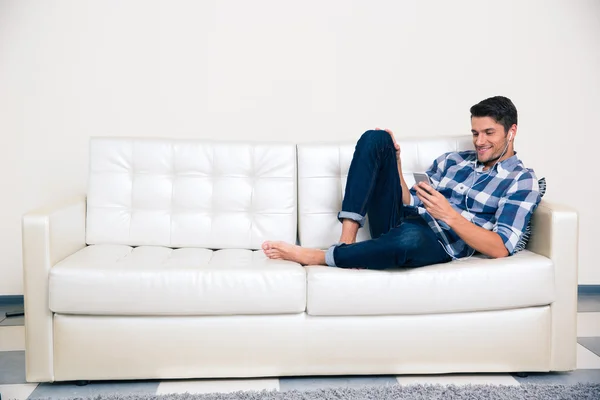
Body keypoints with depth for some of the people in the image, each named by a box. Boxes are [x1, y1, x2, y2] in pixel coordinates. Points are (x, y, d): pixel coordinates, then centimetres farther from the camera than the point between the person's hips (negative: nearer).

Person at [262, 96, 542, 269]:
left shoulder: (522, 181, 3)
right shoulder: (452, 160, 22)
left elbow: (500, 249, -11)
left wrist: (449, 215, -21)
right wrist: (394, 161, 6)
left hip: (435, 245, -6)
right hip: (397, 223, 6)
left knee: (409, 237, -45)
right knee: (375, 139, -7)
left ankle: (312, 256, -24)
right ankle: (347, 240, -21)